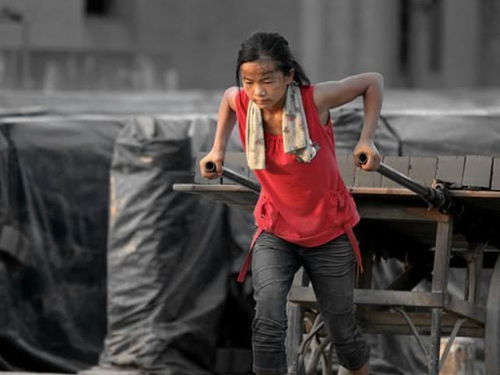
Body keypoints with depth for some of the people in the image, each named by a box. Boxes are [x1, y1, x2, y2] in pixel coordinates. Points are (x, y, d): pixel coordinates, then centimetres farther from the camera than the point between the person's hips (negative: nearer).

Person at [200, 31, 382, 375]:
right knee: (268, 321, -23)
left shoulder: (315, 100, -23)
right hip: (276, 233, 1)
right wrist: (218, 148, 5)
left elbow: (373, 81, -7)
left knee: (342, 328, 12)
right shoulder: (241, 102, -14)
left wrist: (367, 139, -15)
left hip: (329, 233, -1)